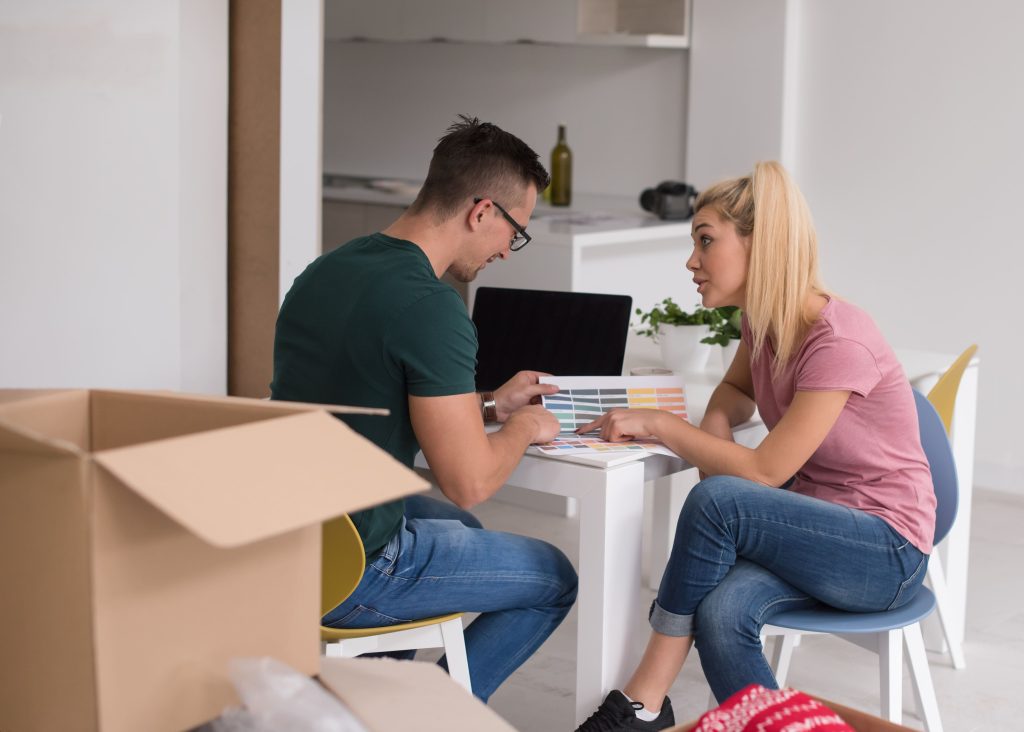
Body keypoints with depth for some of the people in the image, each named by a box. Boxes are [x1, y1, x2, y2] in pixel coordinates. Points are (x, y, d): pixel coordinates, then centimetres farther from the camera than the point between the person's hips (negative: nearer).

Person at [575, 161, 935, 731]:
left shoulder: (838, 341, -23)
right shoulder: (762, 322, 2)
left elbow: (765, 473, -23)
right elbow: (735, 391, 23)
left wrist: (659, 423, -16)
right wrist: (717, 420, -1)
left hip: (887, 551, -7)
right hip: (813, 524, 7)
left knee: (718, 501, -30)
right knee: (722, 611, -28)